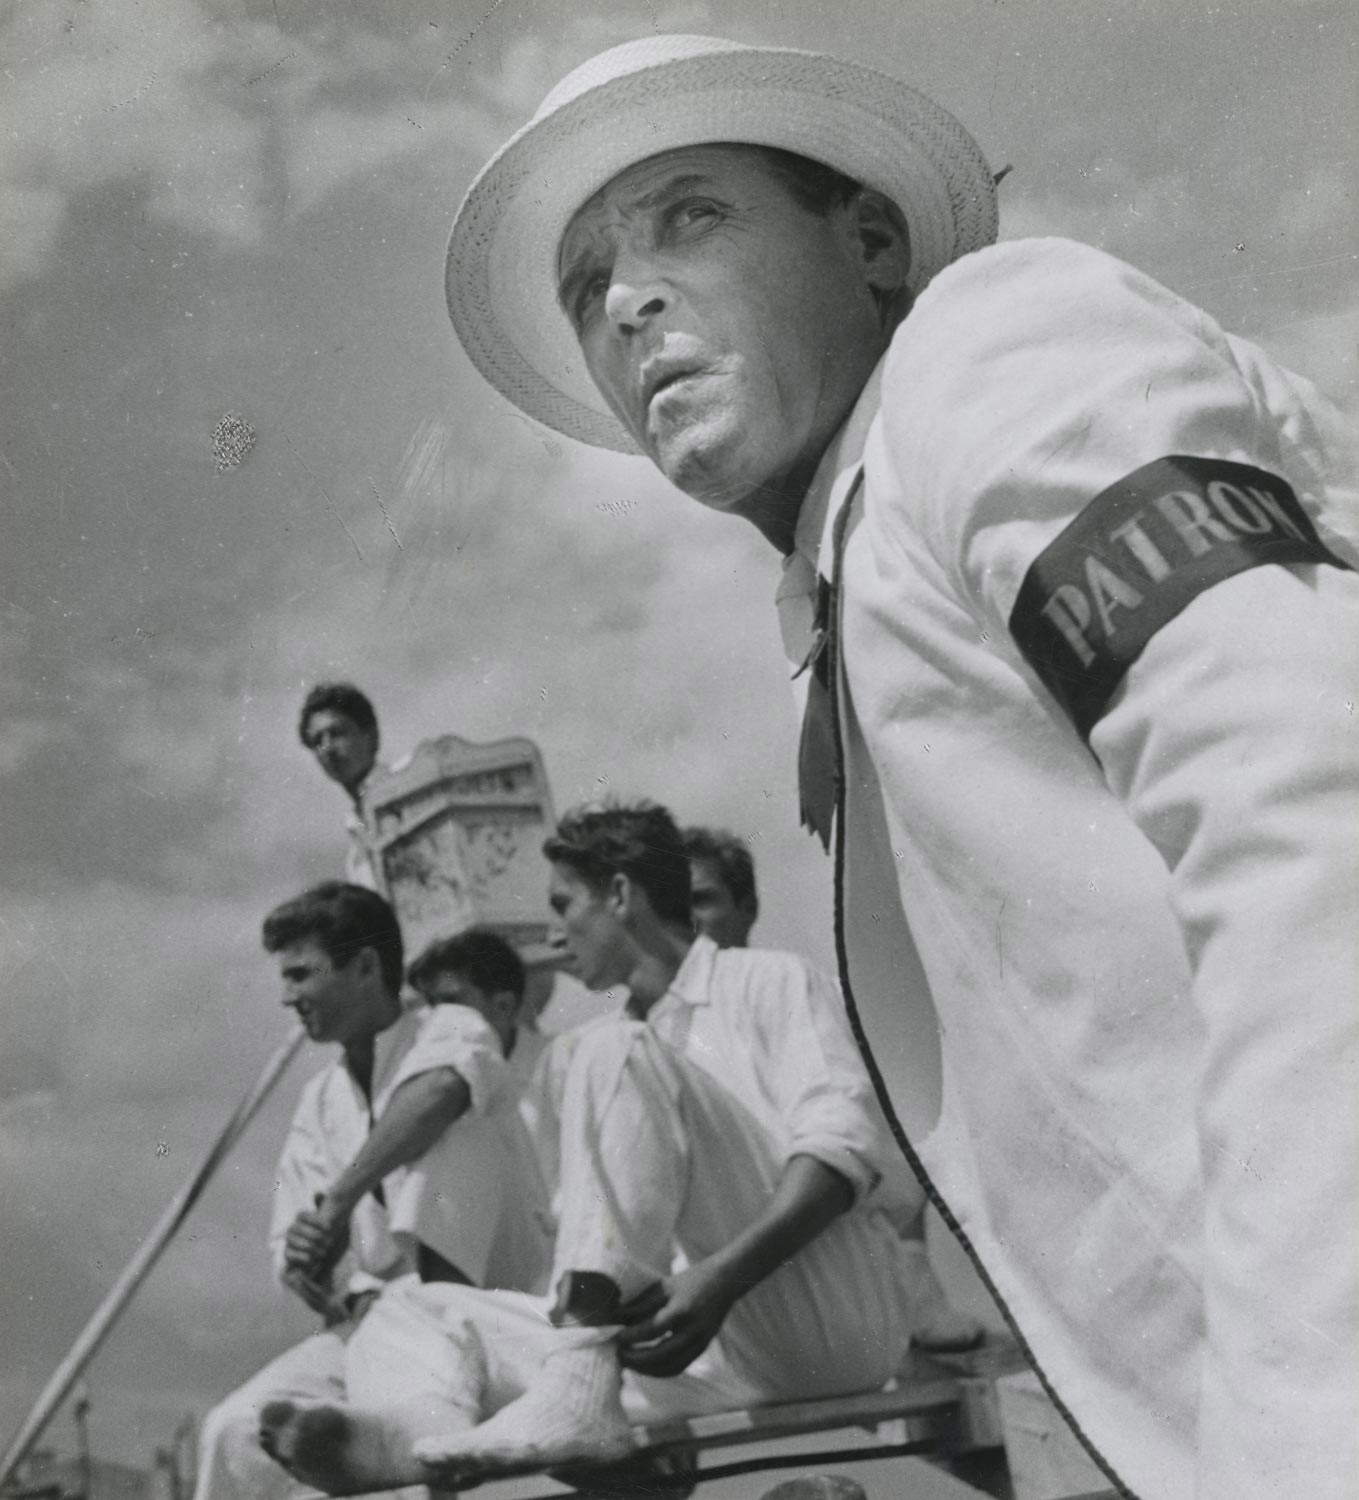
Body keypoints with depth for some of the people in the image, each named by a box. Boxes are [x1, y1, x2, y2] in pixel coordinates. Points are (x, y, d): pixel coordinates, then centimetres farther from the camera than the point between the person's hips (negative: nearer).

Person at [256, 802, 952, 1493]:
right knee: (418, 1306, 1)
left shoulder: (768, 981, 9)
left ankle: (578, 1395, -35)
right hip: (719, 1354, 7)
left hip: (839, 1319, -7)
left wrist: (726, 1276, -24)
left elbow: (844, 1138, -10)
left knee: (610, 1052, -20)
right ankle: (420, 1435, -38)